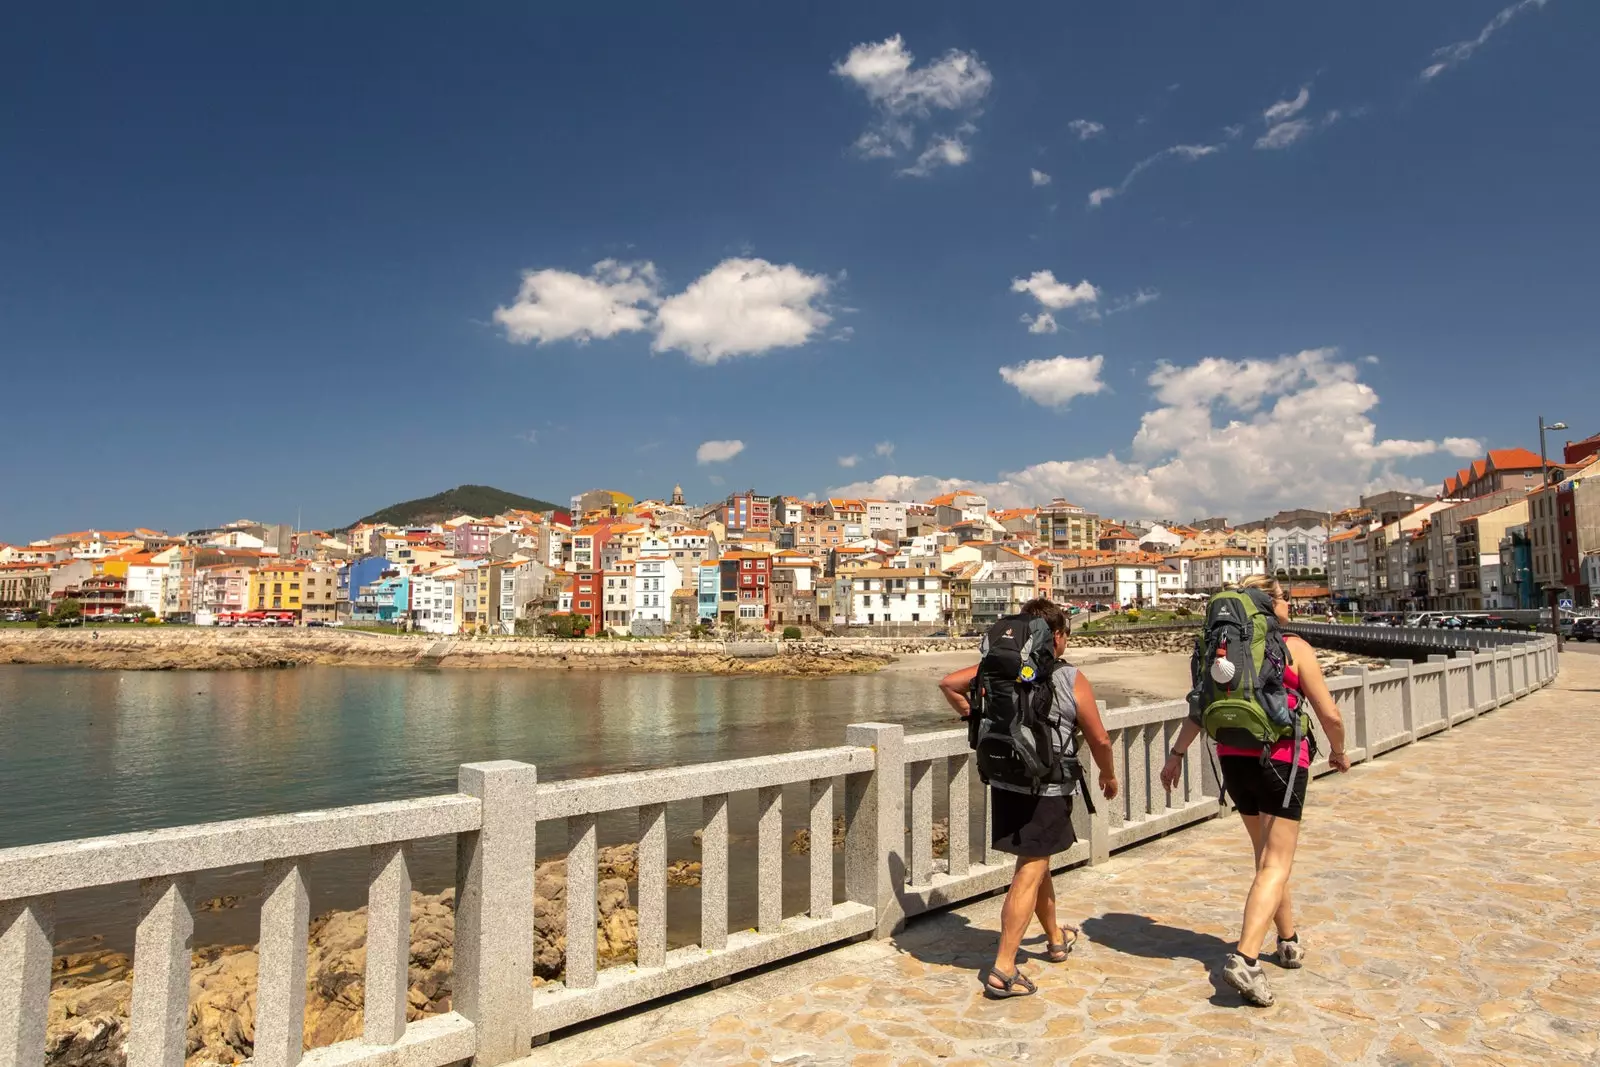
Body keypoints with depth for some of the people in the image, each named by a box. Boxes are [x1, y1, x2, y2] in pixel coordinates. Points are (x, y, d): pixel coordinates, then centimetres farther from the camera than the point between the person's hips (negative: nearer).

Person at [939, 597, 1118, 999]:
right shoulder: (1072, 680, -9)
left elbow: (949, 683, 0)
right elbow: (1099, 740, -4)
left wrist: (973, 715, 14)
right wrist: (1109, 776, 14)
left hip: (1005, 784, 6)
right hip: (1047, 791, -5)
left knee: (1037, 863, 23)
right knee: (1029, 874, -2)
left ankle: (1056, 939, 44)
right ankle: (1003, 970, -3)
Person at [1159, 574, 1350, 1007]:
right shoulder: (1294, 648, -7)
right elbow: (1330, 715, -6)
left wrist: (1177, 754, 12)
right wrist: (1338, 753, 13)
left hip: (1233, 757, 6)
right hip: (1280, 760, -5)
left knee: (1268, 856, 22)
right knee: (1275, 866, -4)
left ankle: (1289, 941, 35)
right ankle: (1244, 958, -17)